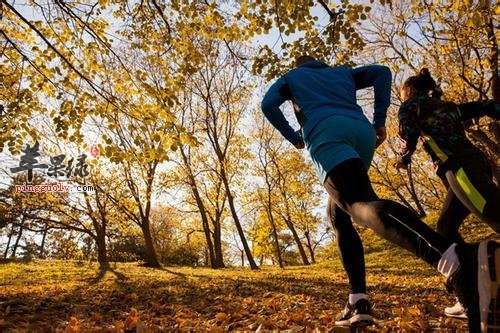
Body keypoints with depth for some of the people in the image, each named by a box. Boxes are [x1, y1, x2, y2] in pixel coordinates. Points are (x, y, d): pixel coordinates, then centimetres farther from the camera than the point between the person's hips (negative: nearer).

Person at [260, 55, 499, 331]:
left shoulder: (292, 76, 31)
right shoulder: (342, 72, 38)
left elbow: (268, 104, 12)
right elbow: (381, 72, 22)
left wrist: (293, 137, 21)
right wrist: (379, 120, 17)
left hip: (326, 133, -5)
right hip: (362, 132, 6)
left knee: (363, 206, -29)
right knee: (339, 214, 14)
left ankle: (459, 259, -56)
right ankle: (358, 301, 2)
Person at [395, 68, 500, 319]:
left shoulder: (411, 105, 11)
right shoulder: (449, 107, 30)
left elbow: (409, 138, 1)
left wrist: (403, 160, 21)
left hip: (460, 167, -8)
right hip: (474, 161, 8)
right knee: (446, 227, 12)